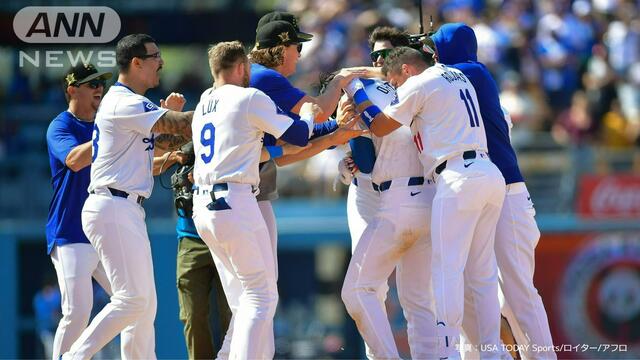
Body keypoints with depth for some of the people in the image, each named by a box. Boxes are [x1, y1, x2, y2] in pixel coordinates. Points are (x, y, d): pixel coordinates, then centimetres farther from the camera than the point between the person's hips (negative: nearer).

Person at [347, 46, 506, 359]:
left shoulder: (418, 84, -1)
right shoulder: (459, 78, 24)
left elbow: (379, 126, 3)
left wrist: (354, 89, 16)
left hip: (459, 178, -8)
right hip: (491, 174, 8)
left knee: (447, 269, -7)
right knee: (483, 271, 10)